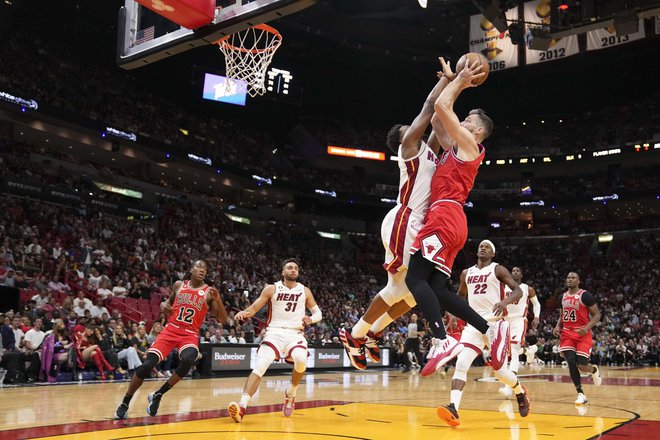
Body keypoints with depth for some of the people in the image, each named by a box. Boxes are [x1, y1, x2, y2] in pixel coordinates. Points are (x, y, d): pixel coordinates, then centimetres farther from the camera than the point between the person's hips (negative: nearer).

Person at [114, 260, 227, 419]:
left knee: (188, 361, -34)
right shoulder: (179, 285, 6)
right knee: (146, 365, -14)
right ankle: (124, 403, 5)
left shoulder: (209, 292, -1)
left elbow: (222, 319, -5)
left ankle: (158, 395, -14)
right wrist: (164, 304, 2)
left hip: (190, 335, -1)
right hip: (171, 330, 2)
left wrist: (218, 299, -21)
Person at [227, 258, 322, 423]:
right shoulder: (272, 289, 5)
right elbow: (254, 307, 3)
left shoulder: (305, 291, 9)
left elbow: (318, 313, 15)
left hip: (295, 334, 1)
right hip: (274, 333, -1)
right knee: (259, 366, -23)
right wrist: (245, 313, -21)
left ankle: (291, 394, -2)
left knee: (301, 359, -31)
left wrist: (311, 319, -9)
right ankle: (242, 406, -34)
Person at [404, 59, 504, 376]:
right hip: (449, 221, 9)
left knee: (415, 278, -18)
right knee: (436, 289, 4)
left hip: (445, 217, -9)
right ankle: (490, 329, 4)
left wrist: (460, 80, 10)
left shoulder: (468, 144, 2)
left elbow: (440, 106, -5)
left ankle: (442, 341, -27)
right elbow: (436, 119, 35)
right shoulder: (458, 148, 26)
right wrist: (457, 84, 35)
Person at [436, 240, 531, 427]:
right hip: (474, 324, 4)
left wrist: (505, 302, -28)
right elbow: (461, 295, 31)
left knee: (500, 370, -4)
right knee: (461, 364, -16)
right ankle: (453, 409, -27)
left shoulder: (498, 270, 0)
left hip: (495, 323, -4)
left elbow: (518, 291, -8)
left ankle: (521, 393, 29)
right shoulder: (466, 273, 15)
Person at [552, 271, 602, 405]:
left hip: (582, 334, -5)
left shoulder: (585, 295, -8)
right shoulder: (563, 296, 10)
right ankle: (581, 394, 0)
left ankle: (594, 370, 30)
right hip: (567, 334, 5)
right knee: (571, 363, -10)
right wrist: (557, 327, 3)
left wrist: (587, 327, -23)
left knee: (582, 366, -8)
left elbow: (597, 315, -7)